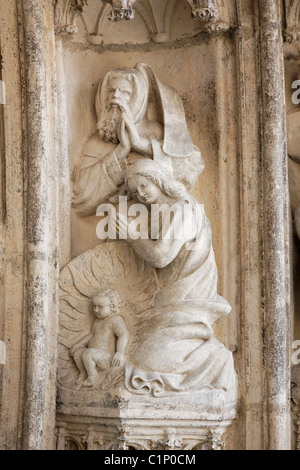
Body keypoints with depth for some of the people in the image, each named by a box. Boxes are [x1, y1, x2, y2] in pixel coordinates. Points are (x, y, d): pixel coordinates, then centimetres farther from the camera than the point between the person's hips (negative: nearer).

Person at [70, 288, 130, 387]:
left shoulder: (115, 319, -14)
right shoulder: (98, 320, 17)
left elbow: (124, 335, -27)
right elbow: (91, 335, 30)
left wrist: (120, 352, -41)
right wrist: (78, 344, 22)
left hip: (106, 356, -10)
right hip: (95, 354, 10)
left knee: (88, 353, -28)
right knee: (77, 351, 4)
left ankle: (92, 375, -10)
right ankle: (83, 372, 13)